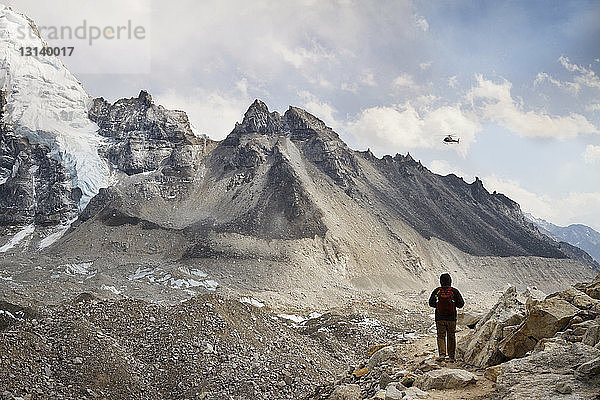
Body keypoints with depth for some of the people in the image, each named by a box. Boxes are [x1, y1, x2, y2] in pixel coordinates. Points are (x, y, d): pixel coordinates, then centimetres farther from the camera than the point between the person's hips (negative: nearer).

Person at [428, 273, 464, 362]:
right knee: (451, 337, 13)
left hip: (440, 318, 0)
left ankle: (442, 353, -14)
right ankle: (451, 356, 17)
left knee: (441, 336, 6)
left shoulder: (437, 291, -5)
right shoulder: (455, 291, -6)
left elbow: (431, 303, -4)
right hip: (452, 318, 0)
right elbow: (461, 304, -4)